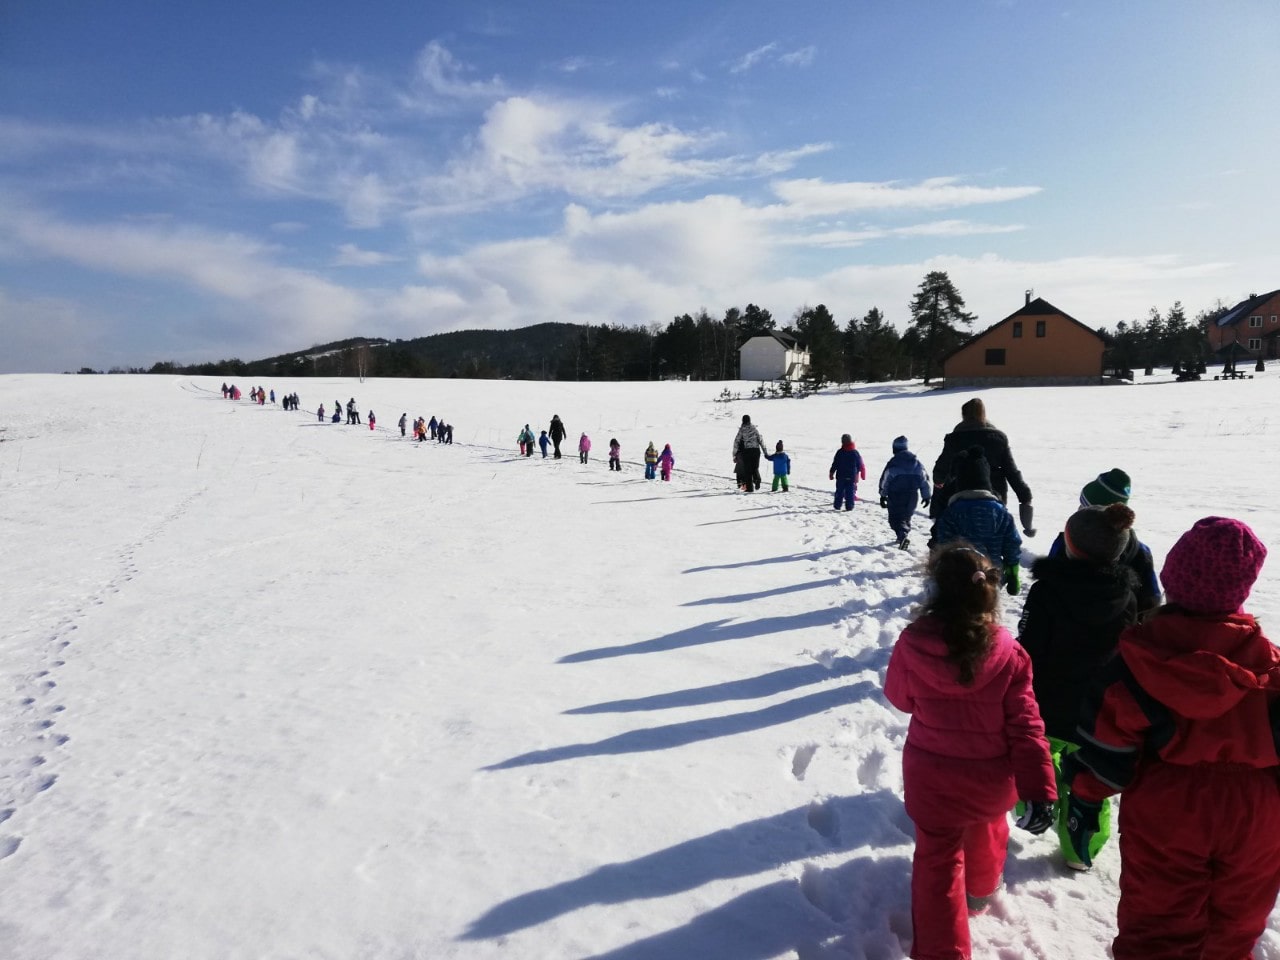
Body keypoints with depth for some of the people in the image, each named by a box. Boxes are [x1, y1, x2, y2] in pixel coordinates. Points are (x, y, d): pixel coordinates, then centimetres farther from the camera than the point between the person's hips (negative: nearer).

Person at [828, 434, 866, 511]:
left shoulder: (839, 452, -5)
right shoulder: (855, 453, -2)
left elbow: (835, 464, -3)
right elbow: (861, 466, 3)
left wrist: (831, 473, 6)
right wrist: (863, 475, 13)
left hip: (840, 476, 0)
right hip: (852, 477, 0)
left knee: (839, 491, 9)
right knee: (850, 492, 4)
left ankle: (837, 505, 11)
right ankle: (849, 506, 1)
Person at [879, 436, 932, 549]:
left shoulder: (893, 462, -9)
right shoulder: (917, 462, 6)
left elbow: (885, 480, -7)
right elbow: (924, 479, 8)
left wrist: (883, 495, 3)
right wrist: (927, 495, 14)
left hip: (896, 495, -5)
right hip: (912, 495, 5)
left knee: (896, 518, -3)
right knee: (906, 516, 23)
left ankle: (903, 536, -27)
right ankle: (903, 536, 34)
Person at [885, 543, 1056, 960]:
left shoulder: (911, 645, -21)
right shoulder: (1008, 652, -19)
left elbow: (900, 698, -2)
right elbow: (1025, 727, -16)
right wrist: (1039, 790, -10)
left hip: (932, 781, -2)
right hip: (992, 781, 3)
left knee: (937, 863, 13)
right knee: (987, 824, 34)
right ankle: (982, 888, 59)